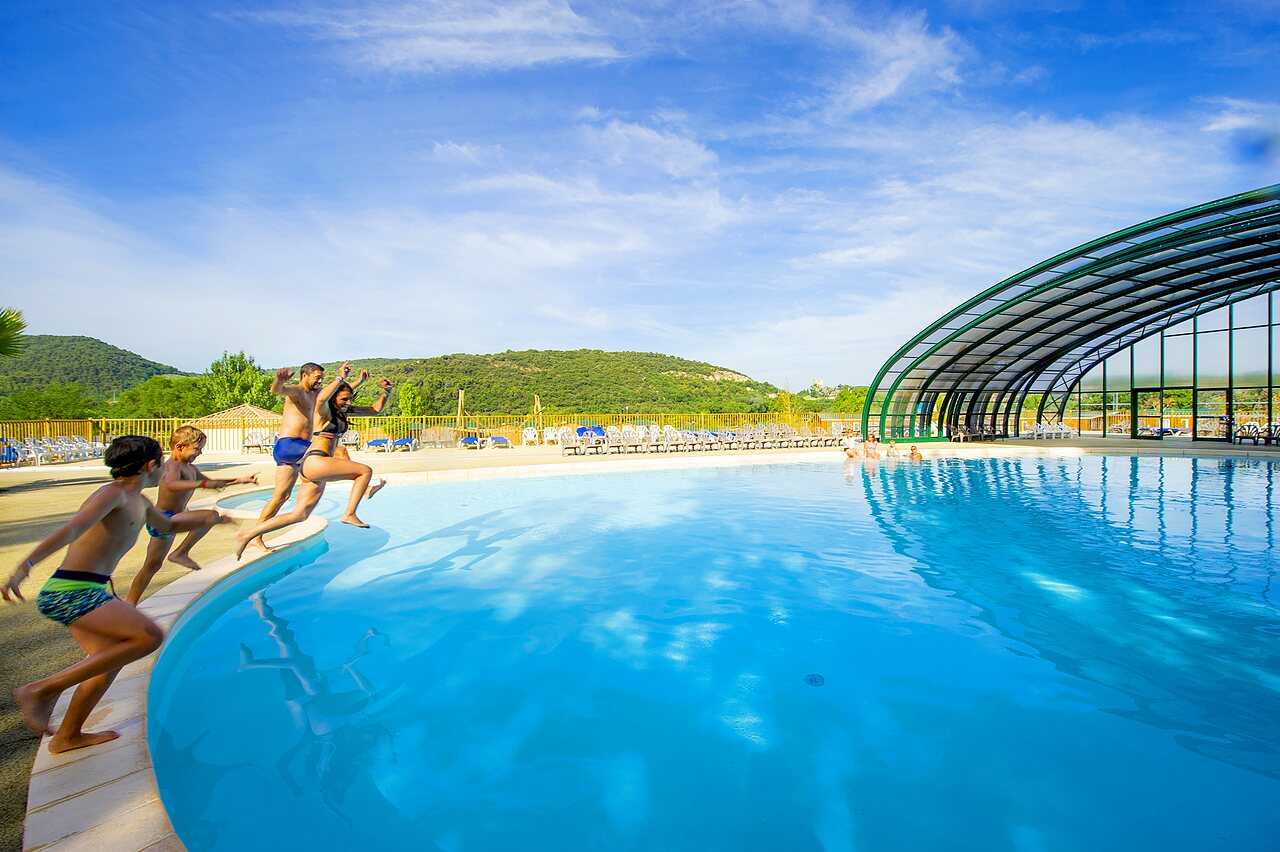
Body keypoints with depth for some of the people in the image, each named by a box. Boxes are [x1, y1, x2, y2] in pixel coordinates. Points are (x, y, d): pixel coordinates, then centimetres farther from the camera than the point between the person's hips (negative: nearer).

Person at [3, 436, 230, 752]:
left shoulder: (139, 502, 15)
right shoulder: (113, 493, -14)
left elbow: (169, 525, 32)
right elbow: (70, 530, -28)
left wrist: (205, 518, 18)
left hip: (82, 593, 10)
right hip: (72, 592, -10)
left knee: (111, 659, 18)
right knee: (150, 635, -20)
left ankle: (68, 736, 33)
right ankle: (41, 690, -10)